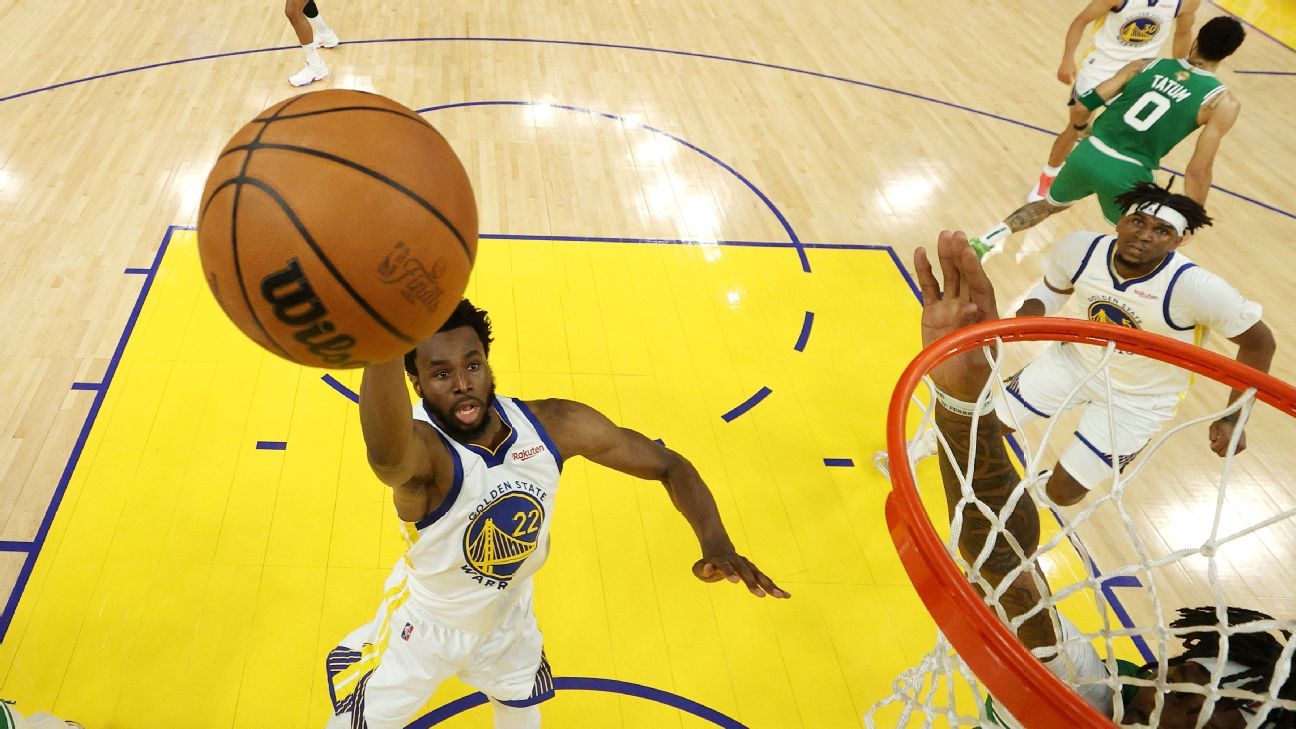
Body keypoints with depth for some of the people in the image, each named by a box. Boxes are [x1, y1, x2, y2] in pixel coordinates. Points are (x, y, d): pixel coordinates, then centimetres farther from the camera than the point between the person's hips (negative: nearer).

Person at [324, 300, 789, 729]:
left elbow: (669, 466, -16)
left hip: (509, 615, 4)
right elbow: (386, 455, -68)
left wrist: (716, 544, -35)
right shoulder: (424, 449, -40)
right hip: (424, 626, -4)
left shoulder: (554, 425, -27)